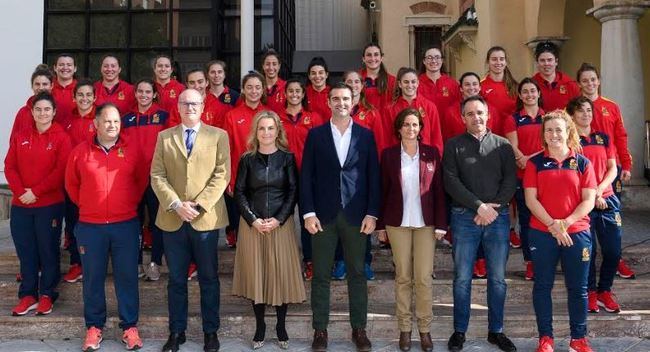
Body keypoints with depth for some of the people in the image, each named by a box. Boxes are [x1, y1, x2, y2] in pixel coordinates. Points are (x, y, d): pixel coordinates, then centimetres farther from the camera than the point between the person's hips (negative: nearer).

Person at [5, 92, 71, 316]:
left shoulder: (61, 138, -3)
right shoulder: (20, 138, 10)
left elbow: (61, 171, -11)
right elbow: (10, 167, 5)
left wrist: (36, 191, -14)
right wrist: (20, 192, -10)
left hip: (50, 204, -4)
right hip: (21, 204, 4)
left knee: (48, 250, 4)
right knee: (25, 251, 8)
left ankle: (47, 295, 16)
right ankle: (28, 295, 19)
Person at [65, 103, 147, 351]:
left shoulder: (132, 150, 1)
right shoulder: (80, 152, 2)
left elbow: (142, 181, 12)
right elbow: (71, 184, 14)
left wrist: (130, 203, 8)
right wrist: (86, 205, 9)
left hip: (126, 224, 0)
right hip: (90, 226, 1)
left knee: (127, 276, 5)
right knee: (93, 278, 9)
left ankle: (130, 326, 15)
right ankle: (94, 326, 22)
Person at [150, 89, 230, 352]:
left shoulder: (218, 135, 4)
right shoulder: (164, 137, 9)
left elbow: (222, 175, -4)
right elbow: (157, 175, 2)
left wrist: (199, 205, -13)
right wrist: (176, 205, -12)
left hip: (207, 218, -1)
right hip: (172, 218, 2)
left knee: (209, 278, 7)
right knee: (176, 279, 10)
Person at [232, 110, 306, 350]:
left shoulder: (287, 157, 2)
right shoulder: (247, 159, 4)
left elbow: (293, 191, -1)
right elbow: (239, 192, 2)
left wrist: (278, 219, -11)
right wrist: (253, 220, -10)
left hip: (281, 223, -1)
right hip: (252, 224, 1)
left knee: (281, 274, 1)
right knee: (255, 274, 4)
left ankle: (281, 325, 16)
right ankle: (259, 326, 16)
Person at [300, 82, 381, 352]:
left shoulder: (366, 135, 6)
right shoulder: (315, 134, 4)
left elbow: (373, 176, 4)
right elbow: (306, 175, 1)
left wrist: (372, 213, -3)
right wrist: (308, 212, -7)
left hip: (356, 214, 1)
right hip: (323, 214, 0)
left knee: (357, 274, 8)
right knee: (320, 275, 5)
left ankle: (359, 329, 20)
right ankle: (320, 330, 16)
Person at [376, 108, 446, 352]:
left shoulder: (432, 153, 2)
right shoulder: (389, 154, 1)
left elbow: (438, 190, 2)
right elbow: (383, 190, 3)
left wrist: (441, 223, -3)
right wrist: (380, 223, 1)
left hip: (426, 222, 0)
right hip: (397, 222, 0)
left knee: (424, 277, 1)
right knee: (403, 277, 6)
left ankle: (425, 328, 14)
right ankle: (404, 328, 16)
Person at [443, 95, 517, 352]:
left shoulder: (503, 145, 9)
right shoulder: (453, 146, 5)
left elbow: (510, 181, 2)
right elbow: (451, 182, -5)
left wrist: (494, 207, -12)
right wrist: (479, 206, -13)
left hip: (498, 217, 2)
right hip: (464, 217, -1)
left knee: (498, 278, 7)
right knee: (462, 278, 3)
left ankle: (496, 331, 21)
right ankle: (459, 331, 16)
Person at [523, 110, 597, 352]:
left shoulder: (582, 163, 4)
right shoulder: (535, 163, 3)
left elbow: (589, 200, -2)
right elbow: (530, 199, -4)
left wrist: (566, 223, -14)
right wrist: (552, 225, -13)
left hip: (577, 233, 0)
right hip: (542, 234, 0)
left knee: (577, 288, 7)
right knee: (542, 286, 7)